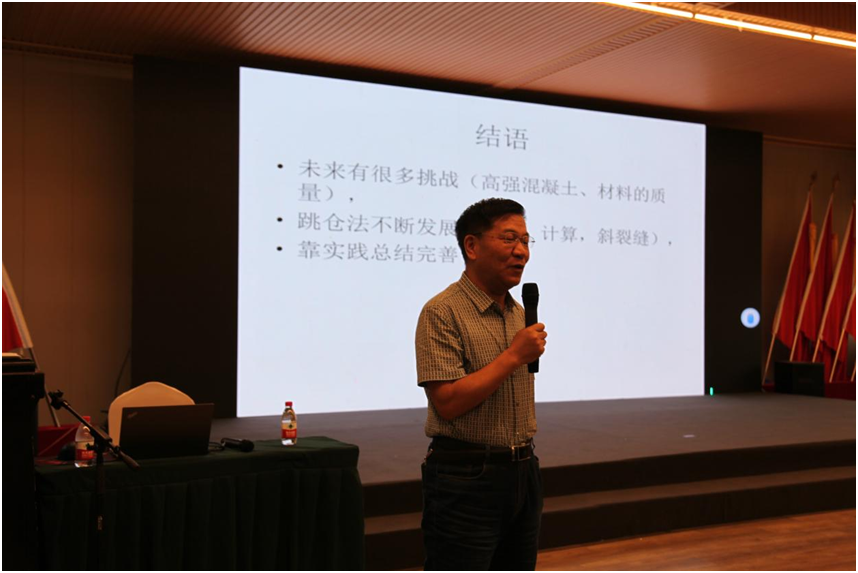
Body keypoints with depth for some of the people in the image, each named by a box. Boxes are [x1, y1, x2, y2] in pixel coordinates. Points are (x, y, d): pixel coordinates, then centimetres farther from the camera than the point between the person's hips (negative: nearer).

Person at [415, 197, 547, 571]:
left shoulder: (519, 313, 12)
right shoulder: (442, 313, -13)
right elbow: (448, 402, -21)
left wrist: (525, 462, 18)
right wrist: (514, 356, -18)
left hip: (522, 472, 8)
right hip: (465, 479, -7)